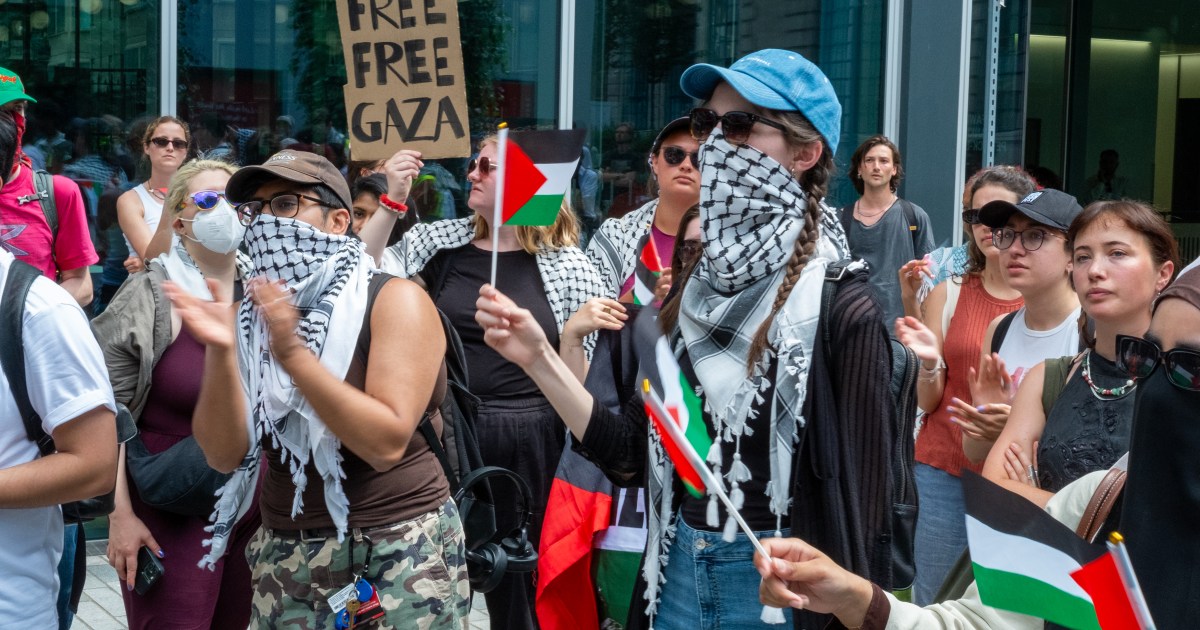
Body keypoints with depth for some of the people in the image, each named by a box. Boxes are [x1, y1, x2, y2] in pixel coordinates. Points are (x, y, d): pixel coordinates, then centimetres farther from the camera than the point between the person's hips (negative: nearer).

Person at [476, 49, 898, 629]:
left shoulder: (839, 305, -16)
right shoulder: (700, 286, 3)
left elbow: (860, 500, -14)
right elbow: (632, 456, 2)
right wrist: (538, 359, -7)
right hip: (679, 574, 6)